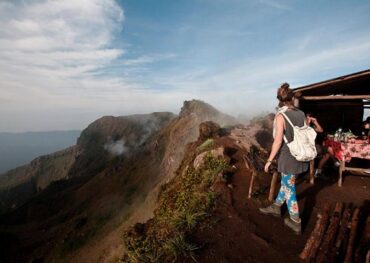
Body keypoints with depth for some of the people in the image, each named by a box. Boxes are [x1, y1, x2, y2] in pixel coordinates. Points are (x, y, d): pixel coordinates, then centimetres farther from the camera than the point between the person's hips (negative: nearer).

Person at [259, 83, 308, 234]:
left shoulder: (280, 116, -19)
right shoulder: (301, 114, 0)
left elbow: (278, 141, -20)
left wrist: (269, 161, -11)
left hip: (288, 158, -7)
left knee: (289, 189, 9)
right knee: (286, 183, 23)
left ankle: (296, 223, 24)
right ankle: (276, 207, 42)